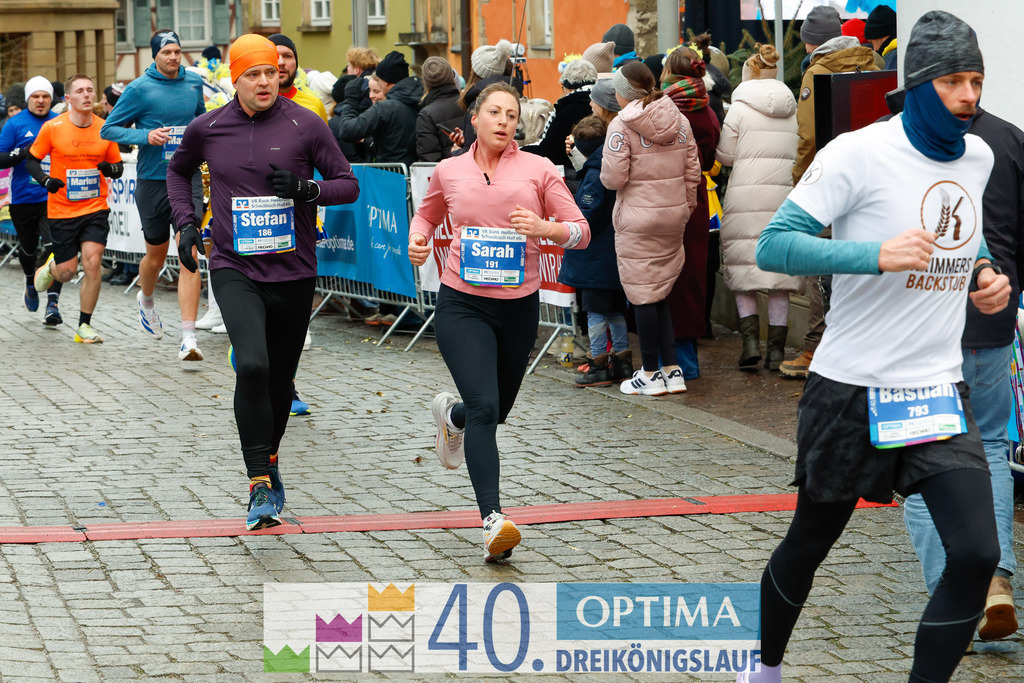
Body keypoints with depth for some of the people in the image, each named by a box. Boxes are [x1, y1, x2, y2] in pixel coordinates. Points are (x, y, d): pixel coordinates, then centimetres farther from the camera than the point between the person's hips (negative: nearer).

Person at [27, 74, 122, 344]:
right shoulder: (52, 128, -8)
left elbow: (118, 165, 10)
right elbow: (32, 160, 3)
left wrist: (112, 169, -14)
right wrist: (45, 179, -16)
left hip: (96, 209, 1)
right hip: (61, 210, -1)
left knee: (92, 262, -14)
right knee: (67, 272, 1)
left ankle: (84, 326, -1)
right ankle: (50, 267, 41)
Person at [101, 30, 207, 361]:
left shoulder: (193, 83, 7)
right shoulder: (139, 89, -6)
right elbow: (108, 129, -2)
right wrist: (146, 136, -16)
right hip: (152, 181, -1)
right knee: (156, 255, 14)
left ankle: (188, 337, -17)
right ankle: (146, 299, 49)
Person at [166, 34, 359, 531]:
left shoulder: (305, 125, -3)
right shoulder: (207, 129, 2)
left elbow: (348, 185, 2)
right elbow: (178, 170, 23)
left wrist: (306, 189, -17)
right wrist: (186, 222, 10)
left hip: (293, 271, 1)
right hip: (234, 268, -1)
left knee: (280, 378, 11)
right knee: (252, 365, -22)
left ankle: (268, 459, 38)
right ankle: (260, 486, -17)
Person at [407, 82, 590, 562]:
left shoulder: (537, 169, 1)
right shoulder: (449, 172, 4)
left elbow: (581, 232, 1)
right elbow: (426, 214, 24)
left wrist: (544, 228, -19)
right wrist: (418, 239, 2)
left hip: (519, 306, 2)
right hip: (462, 305, -2)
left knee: (497, 410, 17)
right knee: (484, 407, -19)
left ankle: (451, 414, 54)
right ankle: (493, 521, -25)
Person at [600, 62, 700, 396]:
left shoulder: (621, 126, -13)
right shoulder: (680, 121, 6)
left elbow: (613, 178, -15)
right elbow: (692, 171, 8)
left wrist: (605, 171, 7)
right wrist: (686, 207, 18)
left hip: (637, 218, -6)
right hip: (673, 216, 6)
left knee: (643, 296, 3)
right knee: (661, 294, 15)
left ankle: (651, 373, 9)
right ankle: (671, 370, 11)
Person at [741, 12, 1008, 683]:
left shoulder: (977, 157, 6)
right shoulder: (858, 154, -14)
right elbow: (773, 246, -19)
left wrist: (985, 272, 5)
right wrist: (878, 255, -29)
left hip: (940, 392, 5)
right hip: (853, 392, -4)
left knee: (977, 555, -10)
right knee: (810, 544, 13)